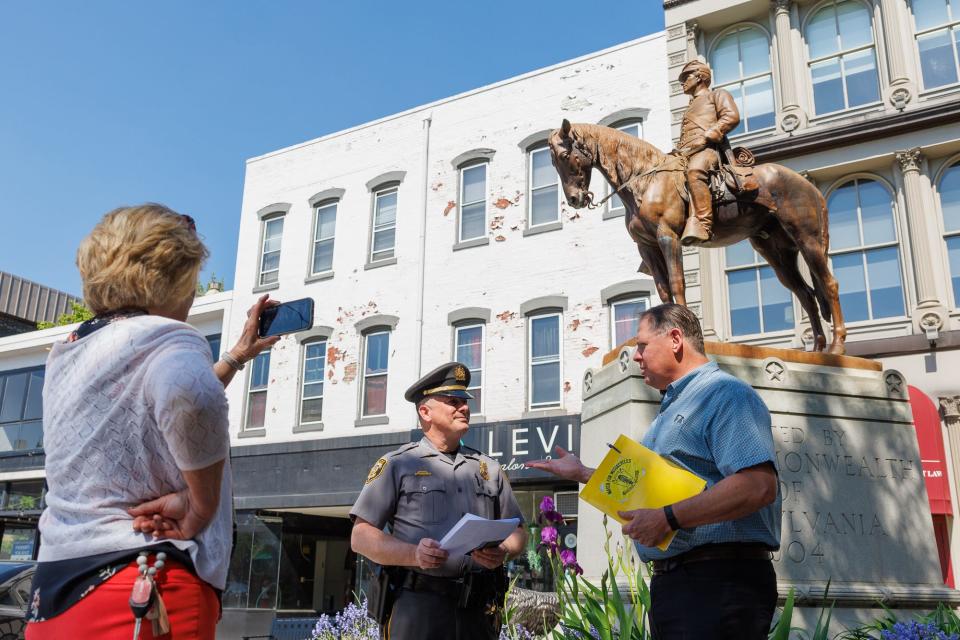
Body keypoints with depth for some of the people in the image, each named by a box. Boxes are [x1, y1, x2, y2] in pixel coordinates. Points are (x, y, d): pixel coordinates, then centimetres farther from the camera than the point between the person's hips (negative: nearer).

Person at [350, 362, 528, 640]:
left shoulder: (489, 468, 16)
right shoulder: (396, 464, 4)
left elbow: (517, 531, 17)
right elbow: (361, 536, -2)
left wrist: (503, 552, -6)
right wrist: (414, 554, -18)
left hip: (479, 609, 4)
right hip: (418, 606, -3)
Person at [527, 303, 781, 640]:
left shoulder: (725, 394, -12)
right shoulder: (672, 409, 21)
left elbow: (759, 486, -26)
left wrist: (668, 518, -25)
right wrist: (581, 473, 28)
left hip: (718, 581, -10)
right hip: (670, 581, 10)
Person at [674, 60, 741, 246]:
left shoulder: (717, 94, 19)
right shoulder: (690, 108, 40)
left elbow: (732, 117, 1)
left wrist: (706, 136, -11)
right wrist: (678, 150, 17)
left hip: (707, 149, -8)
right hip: (685, 154, 8)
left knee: (694, 171, -40)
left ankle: (701, 224, -51)